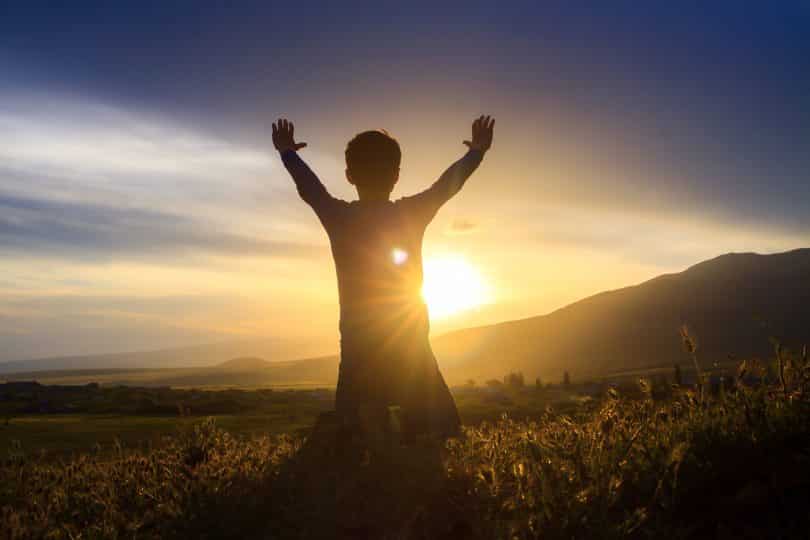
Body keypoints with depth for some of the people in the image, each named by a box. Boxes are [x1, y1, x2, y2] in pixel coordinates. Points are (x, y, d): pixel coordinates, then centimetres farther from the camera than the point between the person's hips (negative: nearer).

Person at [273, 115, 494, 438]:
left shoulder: (338, 217, -2)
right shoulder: (413, 213, -4)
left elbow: (308, 187, 17)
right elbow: (449, 183, 13)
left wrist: (287, 153, 37)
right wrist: (477, 151, 31)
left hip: (357, 355, 1)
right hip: (411, 353, -1)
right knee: (435, 439, 3)